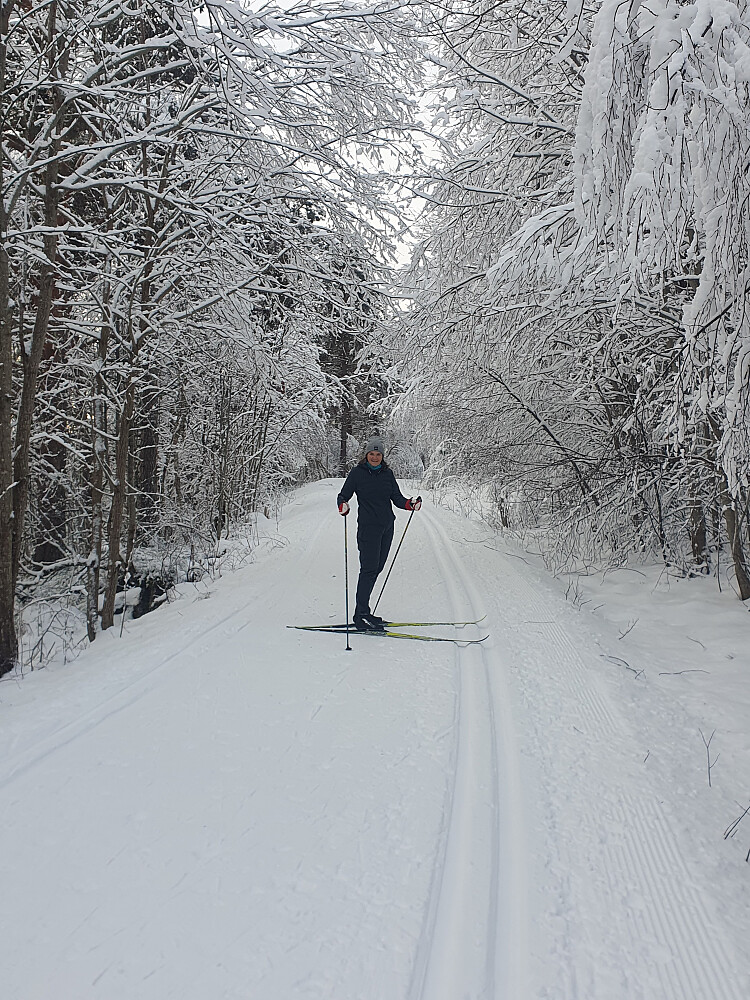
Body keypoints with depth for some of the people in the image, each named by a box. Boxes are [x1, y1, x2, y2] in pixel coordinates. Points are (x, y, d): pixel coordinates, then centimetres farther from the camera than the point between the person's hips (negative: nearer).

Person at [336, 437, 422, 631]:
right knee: (369, 569, -11)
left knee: (377, 568, 7)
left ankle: (363, 610, 16)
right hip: (368, 527, -5)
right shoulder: (357, 472, -2)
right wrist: (343, 505, -24)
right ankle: (361, 614, -7)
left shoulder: (387, 473, 10)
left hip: (387, 527, 5)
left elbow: (397, 497, 10)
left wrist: (409, 504, -9)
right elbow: (343, 495, -2)